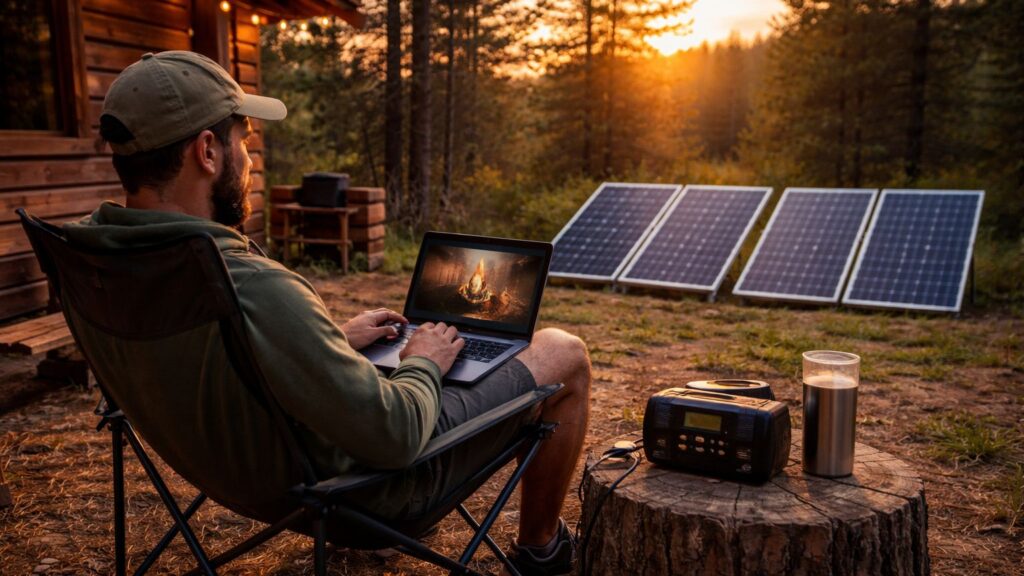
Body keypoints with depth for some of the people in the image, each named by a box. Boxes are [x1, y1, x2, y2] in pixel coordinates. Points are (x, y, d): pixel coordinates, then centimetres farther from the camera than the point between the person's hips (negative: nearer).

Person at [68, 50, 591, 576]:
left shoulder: (91, 259, -10)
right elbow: (394, 437, -30)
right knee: (564, 354, 5)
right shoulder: (252, 291, -39)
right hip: (362, 486, -8)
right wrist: (424, 364, -9)